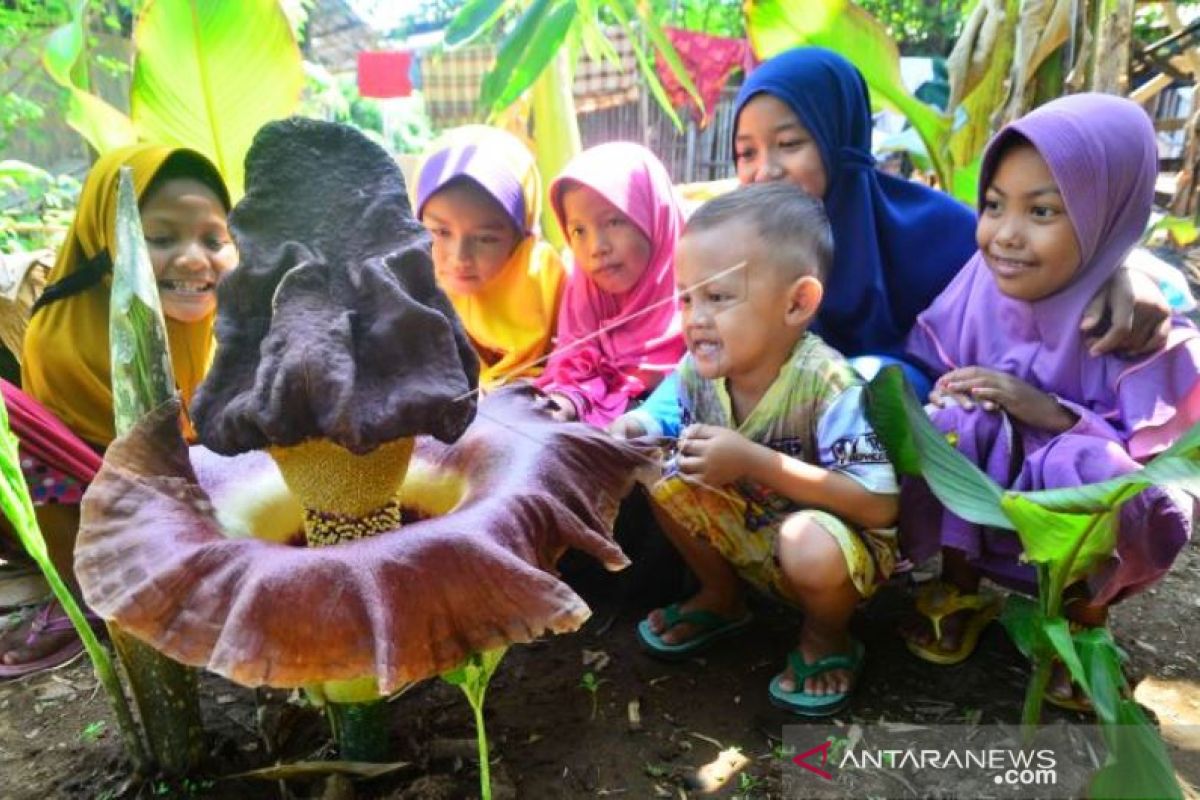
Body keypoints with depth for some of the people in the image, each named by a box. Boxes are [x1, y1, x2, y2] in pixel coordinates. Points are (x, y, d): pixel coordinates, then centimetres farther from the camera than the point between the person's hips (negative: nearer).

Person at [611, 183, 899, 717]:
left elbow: (880, 506, -35)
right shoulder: (698, 368, -15)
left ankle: (827, 638, 2)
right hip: (752, 526, 6)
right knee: (665, 484, -12)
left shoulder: (828, 386, -32)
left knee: (810, 550, -37)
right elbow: (667, 418, 4)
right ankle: (721, 599, 14)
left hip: (837, 535, -5)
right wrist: (636, 430, -22)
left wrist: (754, 461, -39)